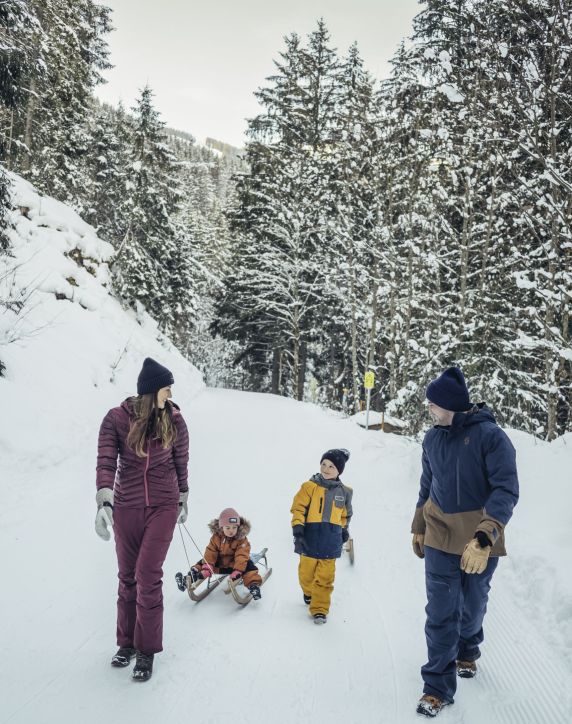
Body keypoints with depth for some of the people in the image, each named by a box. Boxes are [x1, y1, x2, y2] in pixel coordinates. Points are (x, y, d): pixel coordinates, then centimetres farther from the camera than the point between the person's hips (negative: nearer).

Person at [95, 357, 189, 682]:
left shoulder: (175, 421, -3)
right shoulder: (117, 419, -8)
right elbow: (106, 462, -12)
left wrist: (183, 501, 15)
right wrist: (104, 504, -22)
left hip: (163, 505, -1)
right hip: (127, 506, 1)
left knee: (148, 576, -5)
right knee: (128, 576, 11)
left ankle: (147, 650, 9)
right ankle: (127, 641, 29)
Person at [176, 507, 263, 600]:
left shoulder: (242, 540, -17)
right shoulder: (216, 538, -8)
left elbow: (241, 557, -26)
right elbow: (210, 554, -13)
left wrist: (237, 572, -38)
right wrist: (206, 569, -24)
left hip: (234, 564, -4)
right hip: (220, 564, 4)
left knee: (248, 566, -30)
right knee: (203, 562, -9)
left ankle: (253, 585, -37)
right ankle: (190, 579, -16)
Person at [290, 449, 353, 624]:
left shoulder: (344, 492, 8)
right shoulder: (310, 486, -4)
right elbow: (298, 507, -6)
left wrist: (344, 530, 22)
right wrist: (297, 526, -17)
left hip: (331, 540, 1)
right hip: (311, 537, -1)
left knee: (325, 577, 0)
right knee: (306, 572, 11)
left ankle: (320, 608, 9)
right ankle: (309, 593, 40)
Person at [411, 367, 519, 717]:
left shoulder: (490, 436, -17)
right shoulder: (433, 438, 0)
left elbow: (506, 490, -22)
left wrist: (484, 537, -32)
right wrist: (418, 528, 18)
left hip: (480, 541, -2)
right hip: (440, 538, 3)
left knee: (473, 606, 18)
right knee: (441, 613, 0)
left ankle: (466, 652, 47)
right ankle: (439, 685, 13)